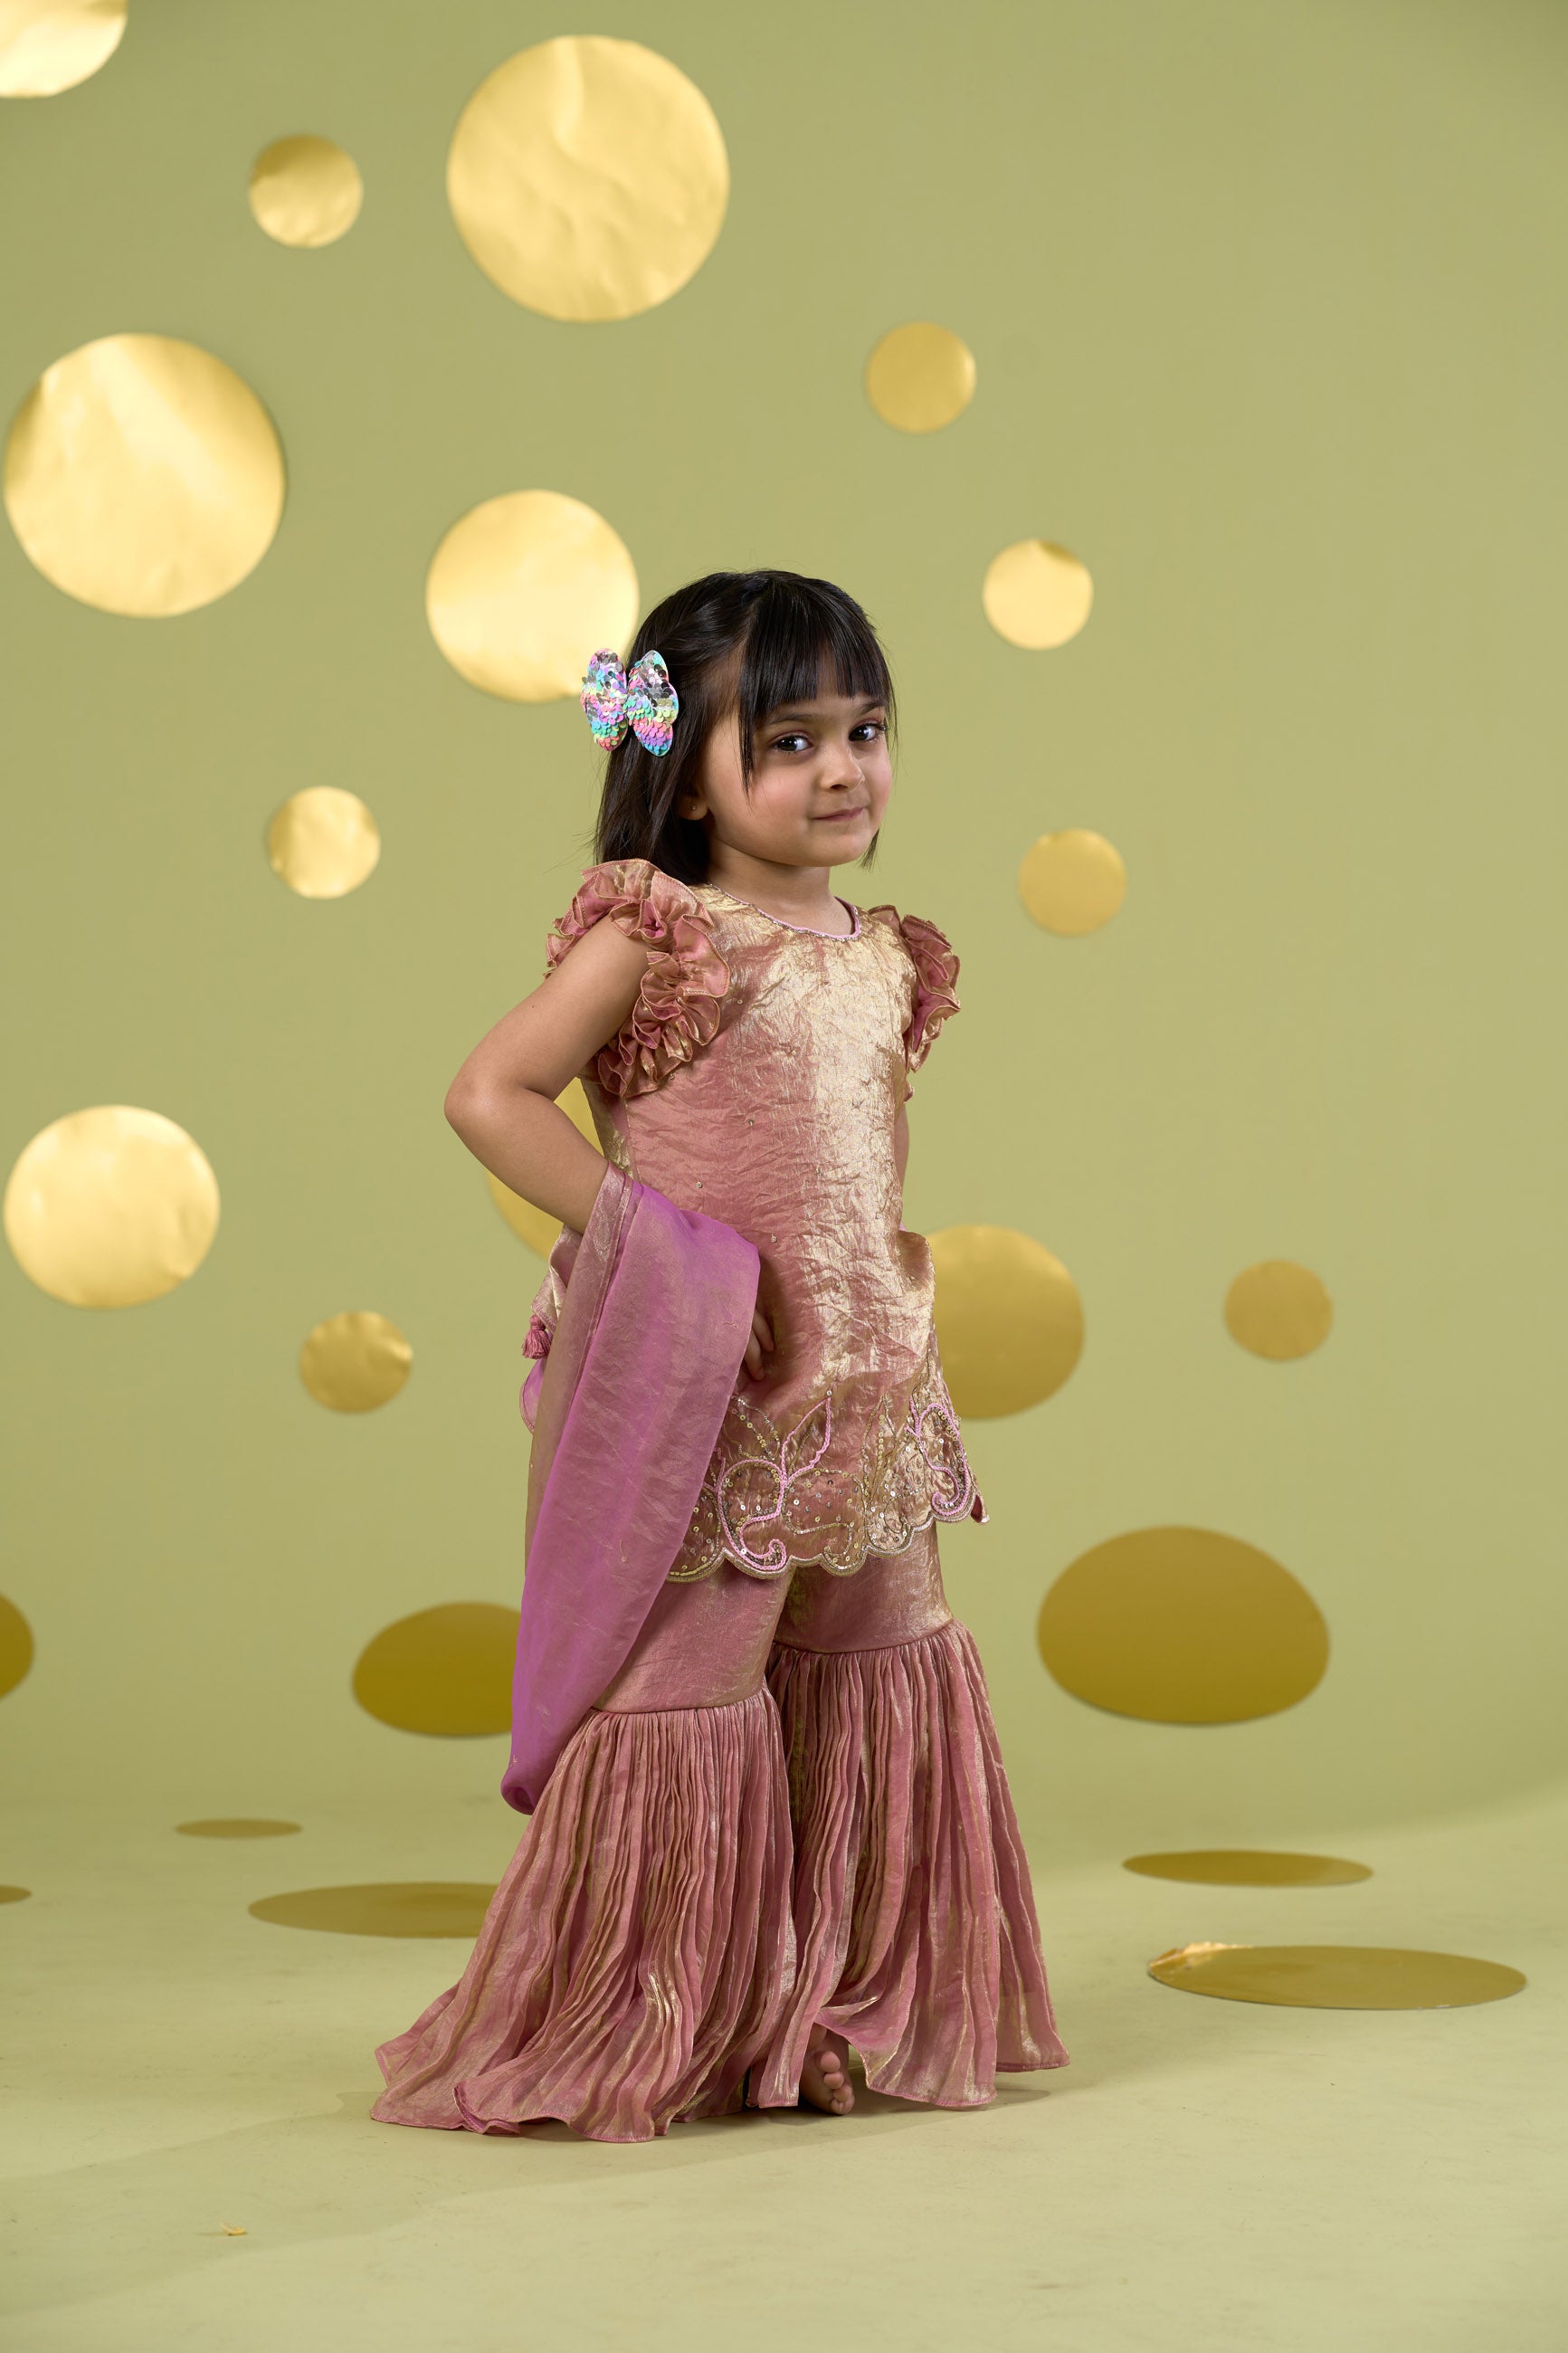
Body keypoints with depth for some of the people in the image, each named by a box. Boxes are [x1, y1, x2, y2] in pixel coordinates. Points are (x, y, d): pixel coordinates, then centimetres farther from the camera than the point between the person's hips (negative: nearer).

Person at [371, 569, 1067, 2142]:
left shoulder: (884, 962, 10)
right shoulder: (653, 935, -11)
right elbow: (490, 1096, -15)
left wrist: (888, 1266, 8)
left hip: (861, 1396, 7)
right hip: (702, 1402, -7)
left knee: (879, 1686, 13)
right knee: (684, 1693, -1)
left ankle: (845, 2021, 28)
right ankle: (642, 2037, 16)